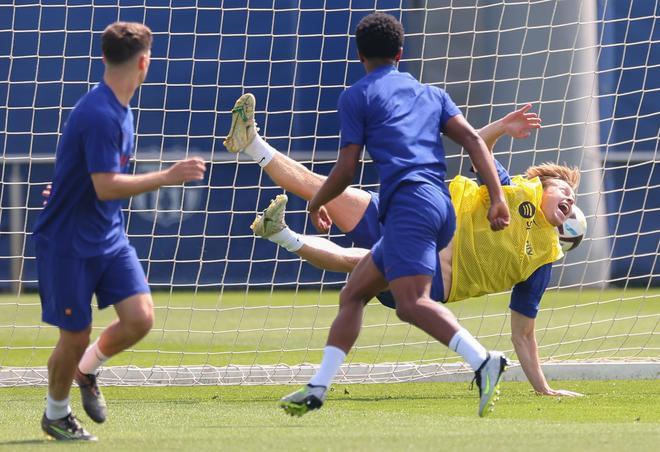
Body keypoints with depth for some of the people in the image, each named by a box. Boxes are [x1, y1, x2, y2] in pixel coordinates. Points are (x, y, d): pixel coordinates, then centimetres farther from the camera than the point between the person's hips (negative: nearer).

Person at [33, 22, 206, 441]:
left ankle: (86, 370, 21)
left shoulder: (119, 111, 7)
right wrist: (167, 177, -26)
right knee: (75, 336, 2)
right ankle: (56, 415, 26)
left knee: (140, 317, -7)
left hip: (109, 236, 8)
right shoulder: (98, 115, -24)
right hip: (69, 243, -8)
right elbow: (106, 186, -27)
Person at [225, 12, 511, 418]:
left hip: (408, 203, -8)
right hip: (443, 209, 8)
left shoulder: (357, 96, 9)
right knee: (353, 294, 18)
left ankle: (483, 361, -46)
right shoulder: (431, 94, 25)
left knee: (412, 303, -24)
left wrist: (316, 204, 24)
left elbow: (345, 172, 5)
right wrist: (497, 197, 3)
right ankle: (318, 389, 16)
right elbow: (473, 139, 10)